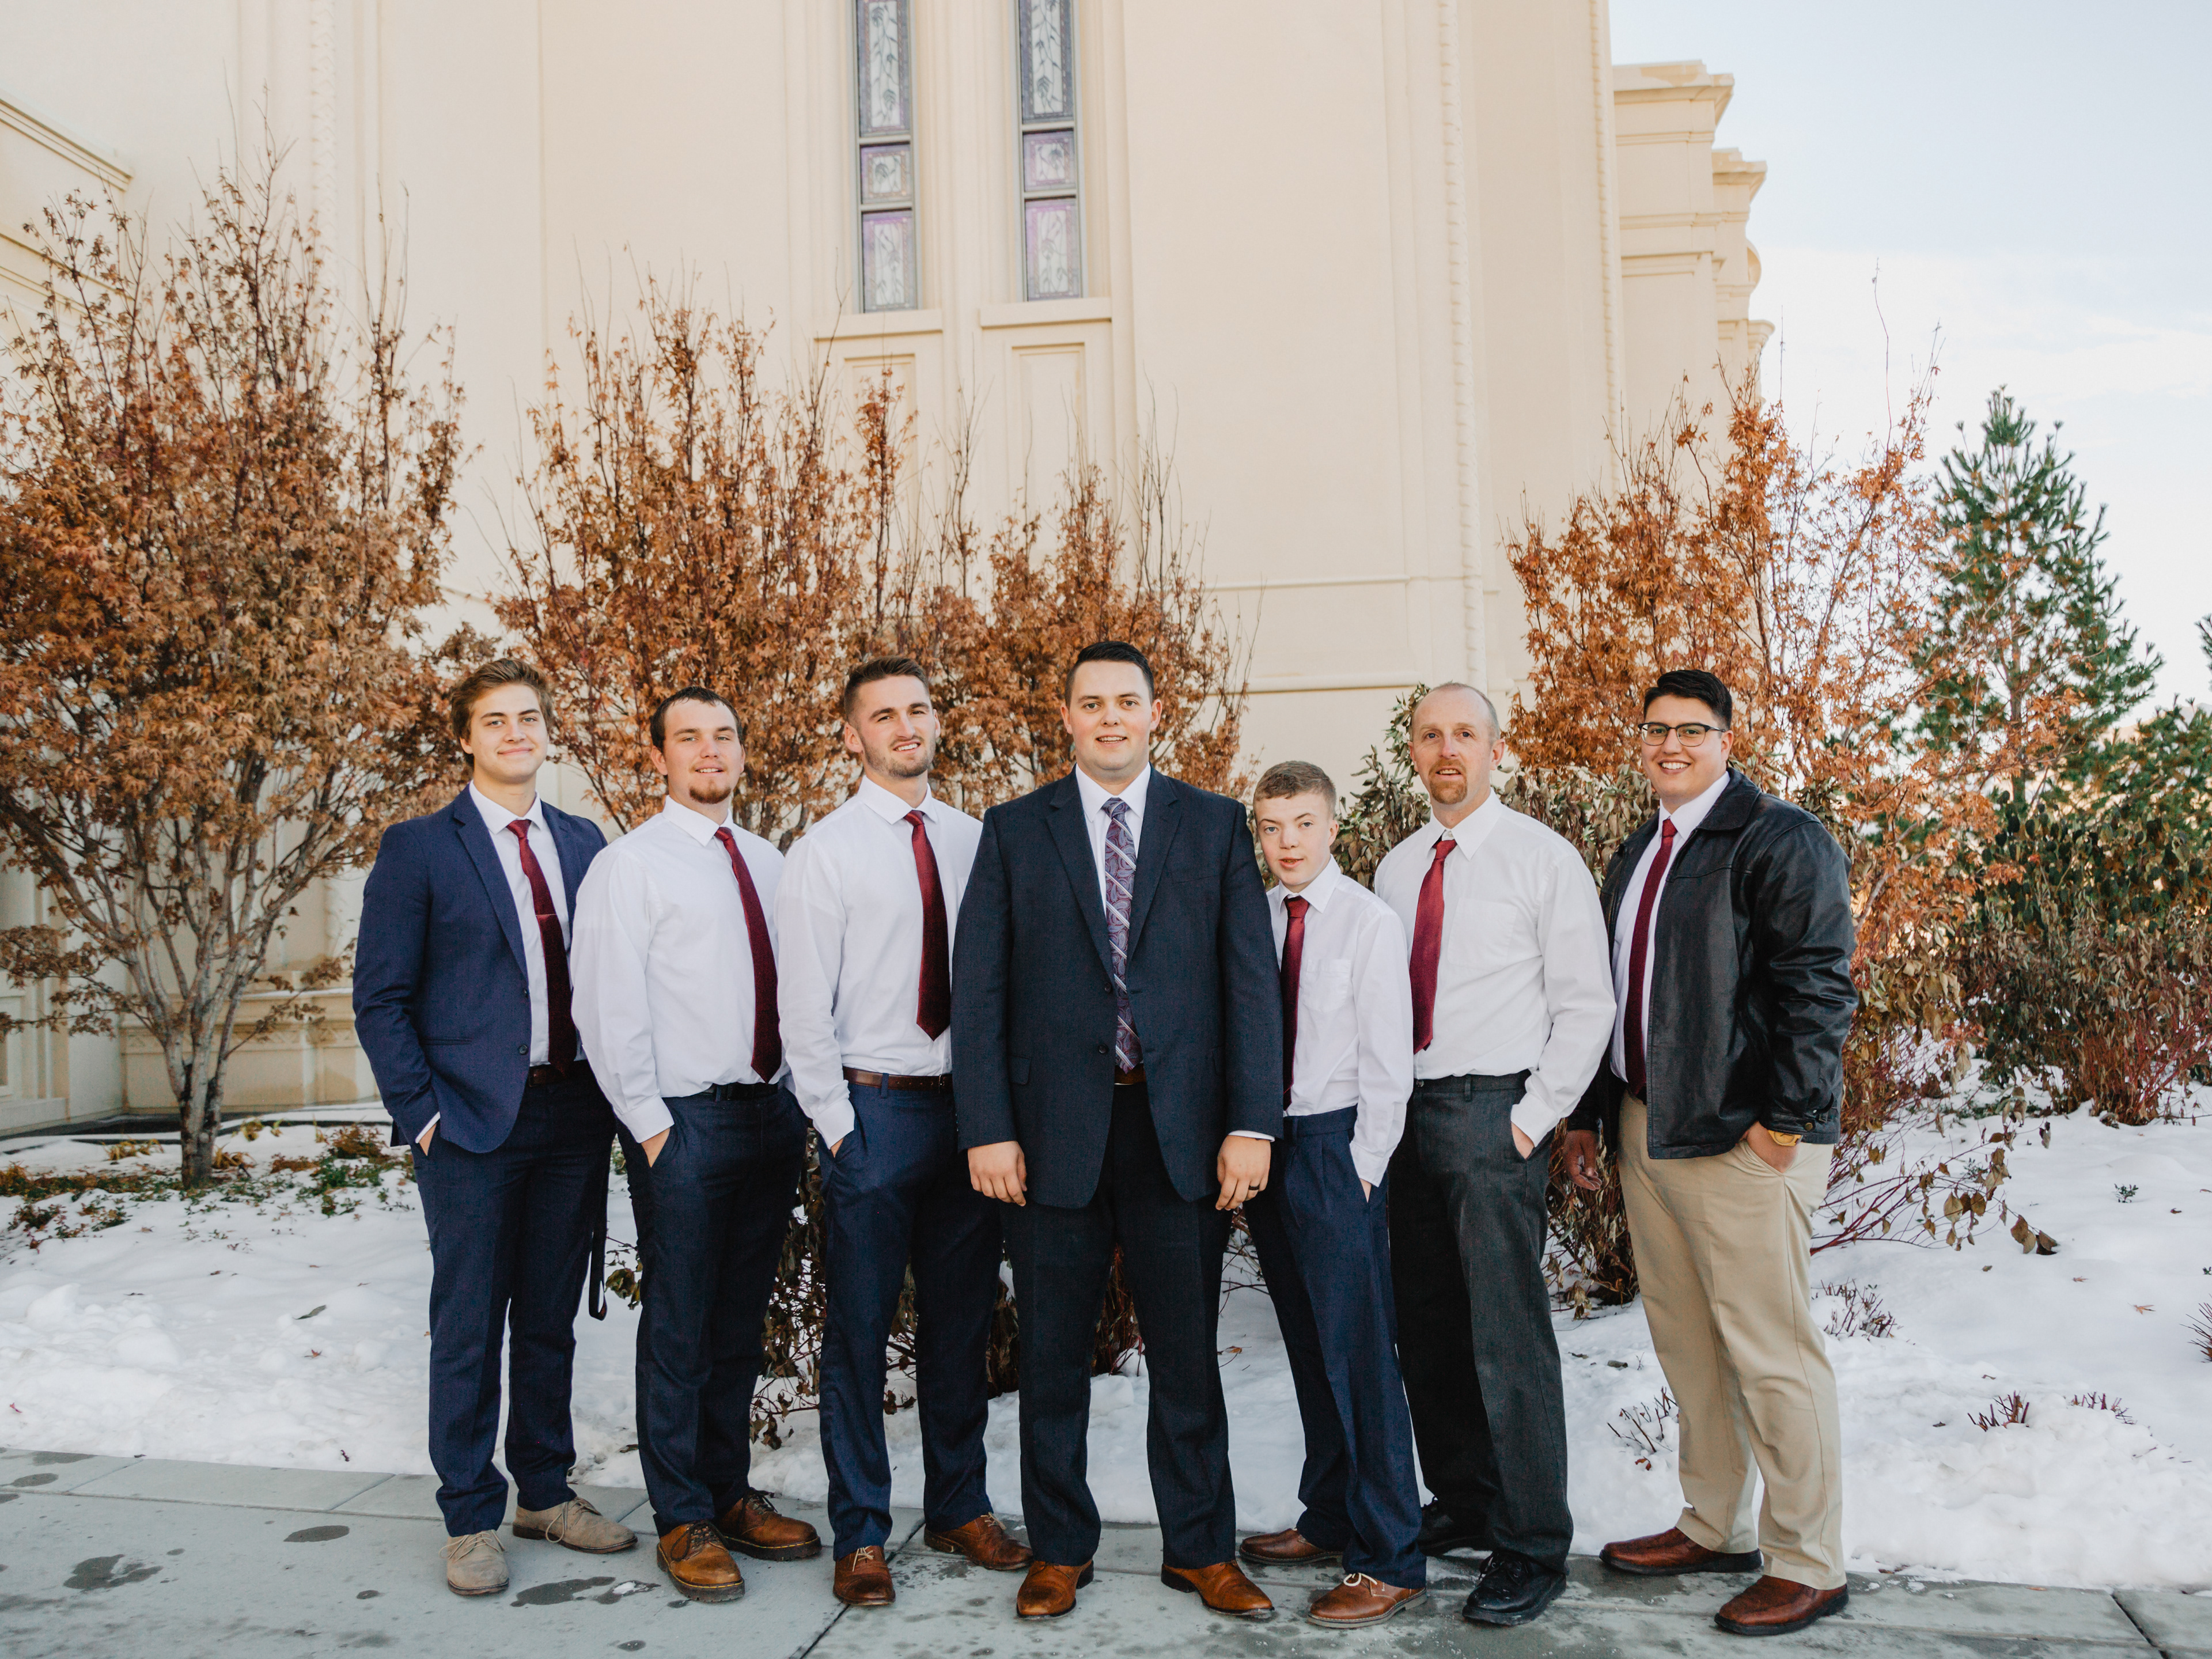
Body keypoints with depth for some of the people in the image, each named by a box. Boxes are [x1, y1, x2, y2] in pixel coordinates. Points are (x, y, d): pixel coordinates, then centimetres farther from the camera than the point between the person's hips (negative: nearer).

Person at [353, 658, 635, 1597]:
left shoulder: (584, 844, 10)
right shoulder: (419, 849, -2)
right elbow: (381, 998, -3)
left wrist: (611, 1092, 3)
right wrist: (422, 1112, -10)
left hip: (575, 1115, 4)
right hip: (472, 1124, -4)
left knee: (551, 1319, 14)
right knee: (470, 1326, 5)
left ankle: (545, 1492, 29)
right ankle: (470, 1519, 19)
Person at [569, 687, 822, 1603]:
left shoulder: (769, 861, 12)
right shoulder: (628, 865, -4)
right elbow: (608, 1009, -8)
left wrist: (804, 1103, 7)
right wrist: (650, 1124, -10)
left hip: (772, 1114, 5)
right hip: (686, 1121, -5)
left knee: (740, 1323, 15)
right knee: (680, 1328, 3)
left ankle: (730, 1494, 29)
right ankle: (683, 1522, 17)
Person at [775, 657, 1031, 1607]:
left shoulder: (973, 840, 8)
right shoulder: (824, 850, -3)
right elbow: (803, 1004, -5)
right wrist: (837, 1124, -9)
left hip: (968, 1105, 4)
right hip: (875, 1107, -4)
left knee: (962, 1320, 14)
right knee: (860, 1326, 3)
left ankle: (958, 1509, 29)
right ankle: (861, 1534, 18)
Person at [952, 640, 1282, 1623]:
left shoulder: (1215, 825, 6)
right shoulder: (1013, 831, 5)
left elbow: (1250, 981, 1)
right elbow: (977, 989, 1)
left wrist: (1251, 1125, -6)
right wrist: (986, 1130, -6)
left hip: (1180, 1128, 0)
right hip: (1054, 1129, 0)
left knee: (1187, 1353, 9)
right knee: (1054, 1356, 11)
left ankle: (1199, 1549, 25)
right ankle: (1059, 1549, 27)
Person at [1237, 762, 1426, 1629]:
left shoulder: (1370, 921, -9)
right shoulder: (1253, 921, 6)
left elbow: (1388, 1061, -9)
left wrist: (1363, 1166, -11)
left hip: (1337, 1145, -5)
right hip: (1266, 1142, 6)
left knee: (1359, 1352, -3)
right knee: (1308, 1346, 17)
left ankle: (1391, 1560, 8)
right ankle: (1328, 1518, 32)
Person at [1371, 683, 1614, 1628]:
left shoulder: (1542, 859, -3)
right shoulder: (1397, 867, 14)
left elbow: (1586, 1003, -4)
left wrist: (1534, 1117, -9)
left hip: (1494, 1114, -6)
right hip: (1405, 1113, 6)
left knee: (1507, 1335, -5)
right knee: (1427, 1328, 13)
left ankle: (1532, 1550, 7)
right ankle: (1462, 1504, 29)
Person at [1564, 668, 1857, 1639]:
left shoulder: (1781, 841, -7)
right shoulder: (1636, 856, 18)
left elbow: (1819, 987, -14)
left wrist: (1785, 1118, -18)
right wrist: (1591, 1114, 17)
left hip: (1747, 1136, -8)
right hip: (1647, 1131, 8)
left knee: (1769, 1351, -1)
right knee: (1685, 1343, 15)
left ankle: (1806, 1566, 13)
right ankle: (1714, 1527, 29)